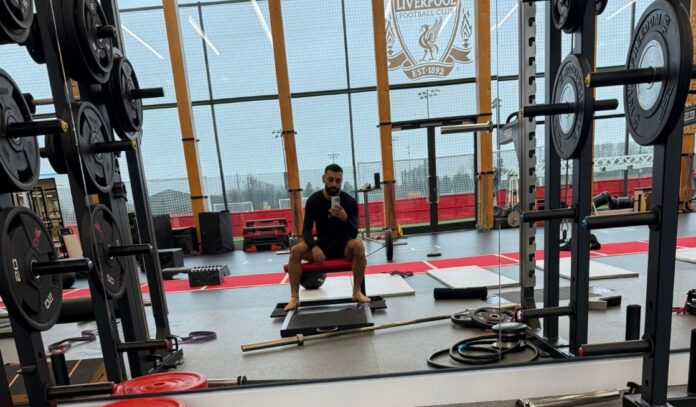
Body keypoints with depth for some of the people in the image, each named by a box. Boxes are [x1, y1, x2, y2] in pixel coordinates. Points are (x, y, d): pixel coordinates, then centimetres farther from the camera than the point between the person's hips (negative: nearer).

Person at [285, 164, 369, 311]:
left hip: (343, 245, -1)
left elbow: (354, 234, -17)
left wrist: (345, 218, -38)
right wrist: (314, 247, -31)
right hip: (322, 244, 1)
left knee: (358, 246, -35)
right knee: (295, 251, -25)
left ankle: (357, 292, -19)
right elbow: (306, 230, -10)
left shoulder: (350, 201, -13)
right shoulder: (313, 200, -9)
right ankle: (294, 297, -14)